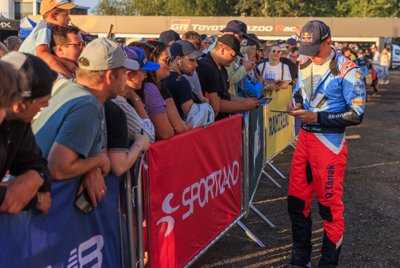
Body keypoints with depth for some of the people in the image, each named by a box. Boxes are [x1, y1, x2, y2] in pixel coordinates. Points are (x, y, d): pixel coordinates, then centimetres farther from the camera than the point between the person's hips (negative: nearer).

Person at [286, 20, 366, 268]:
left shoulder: (347, 70, -14)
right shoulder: (304, 64, 8)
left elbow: (356, 114, -16)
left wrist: (317, 117, -21)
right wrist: (295, 105, 0)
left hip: (329, 143, -7)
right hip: (304, 138, 7)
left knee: (330, 203, 3)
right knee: (297, 200, 12)